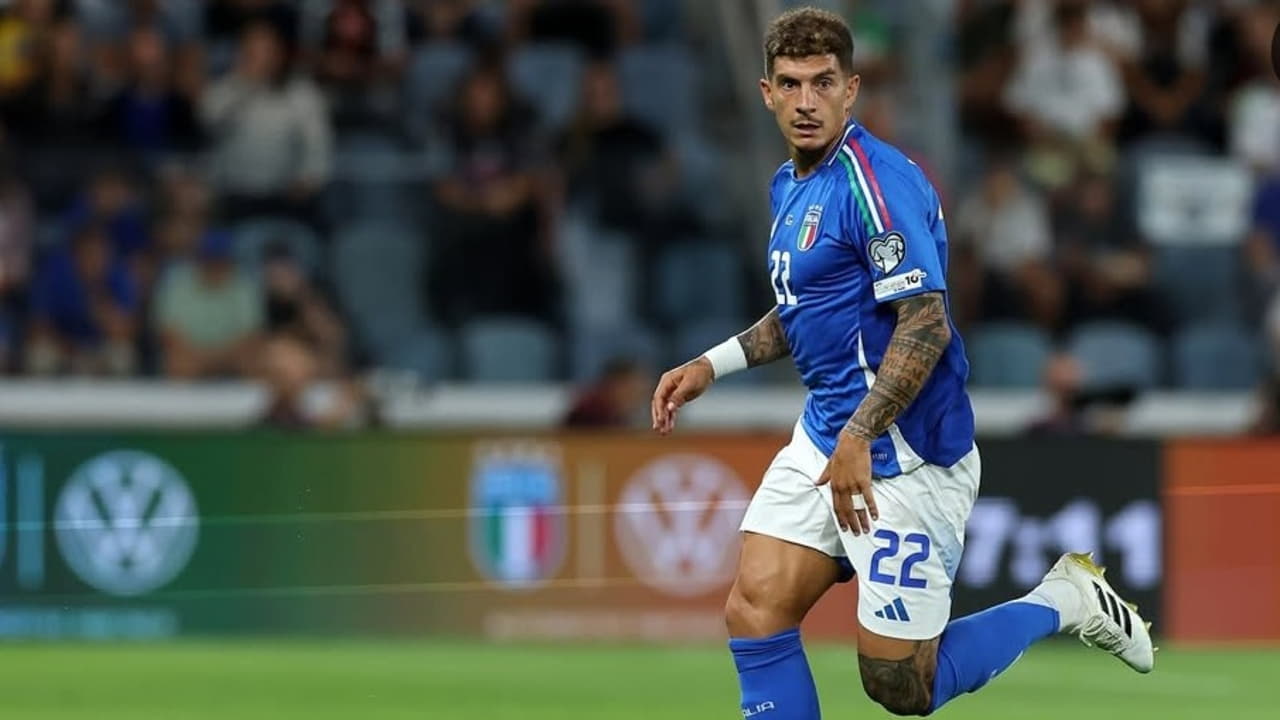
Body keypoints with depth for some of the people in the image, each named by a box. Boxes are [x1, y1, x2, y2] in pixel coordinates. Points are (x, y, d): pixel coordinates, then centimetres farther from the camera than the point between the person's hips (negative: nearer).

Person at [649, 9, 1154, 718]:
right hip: (822, 436, 9)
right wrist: (711, 365, 16)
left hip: (901, 454, -9)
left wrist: (857, 438, -26)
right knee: (754, 613, -4)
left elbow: (926, 325, -22)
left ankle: (1064, 600, 17)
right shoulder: (789, 186, 12)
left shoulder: (878, 181, -17)